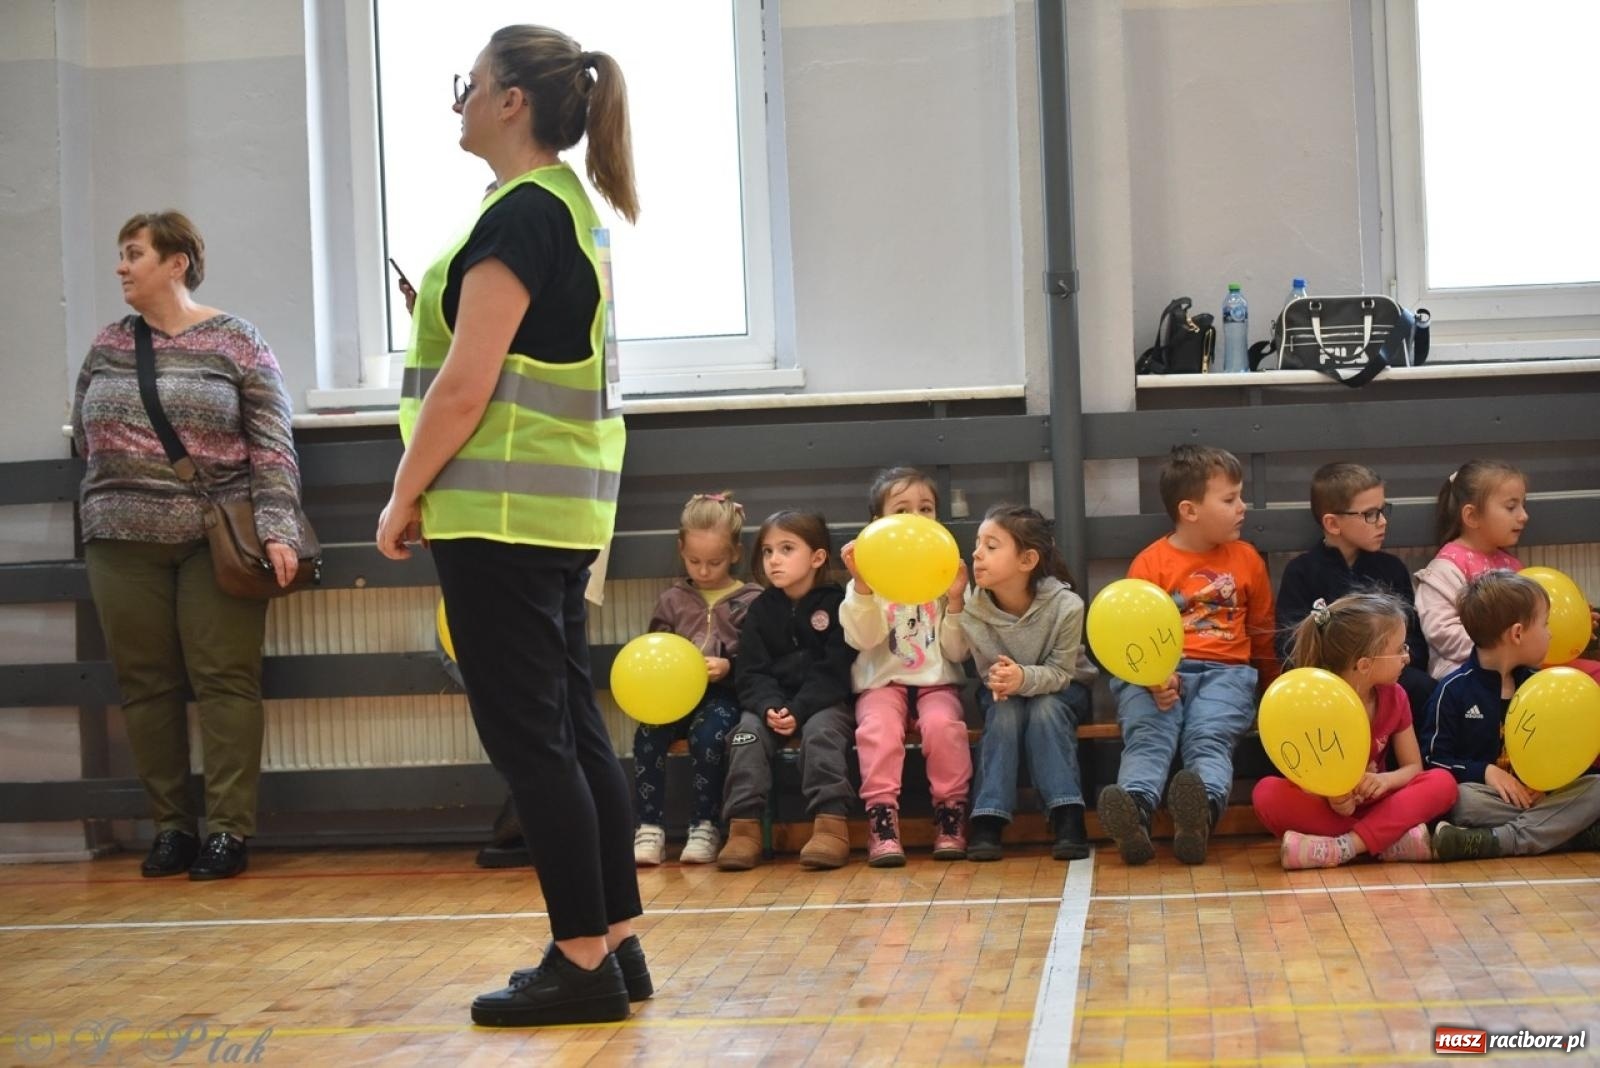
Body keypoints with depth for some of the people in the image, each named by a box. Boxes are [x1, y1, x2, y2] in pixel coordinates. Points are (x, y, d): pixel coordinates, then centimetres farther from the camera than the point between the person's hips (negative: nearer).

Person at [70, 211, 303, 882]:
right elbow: (83, 436, 22)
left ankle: (230, 830, 1)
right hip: (121, 543, 4)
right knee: (145, 685, 5)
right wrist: (121, 481, 12)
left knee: (226, 680, -4)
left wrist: (277, 528, -13)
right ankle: (170, 827, 13)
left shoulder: (235, 342, -1)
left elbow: (272, 445, -5)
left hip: (215, 541, -4)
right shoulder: (107, 346, 11)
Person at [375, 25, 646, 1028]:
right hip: (566, 508, 10)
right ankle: (617, 944, 17)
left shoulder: (518, 215, -14)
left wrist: (404, 496, -9)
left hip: (501, 512, -10)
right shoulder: (572, 206, 16)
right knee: (574, 729, 12)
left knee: (529, 739, -4)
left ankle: (582, 964, 2)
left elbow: (464, 387, -17)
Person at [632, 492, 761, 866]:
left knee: (708, 734, -33)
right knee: (648, 734, -25)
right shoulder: (672, 600, 15)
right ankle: (649, 828, -19)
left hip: (724, 694, -3)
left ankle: (705, 826, -17)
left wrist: (729, 667, -19)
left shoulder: (750, 601, 3)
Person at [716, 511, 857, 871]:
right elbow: (752, 673, 1)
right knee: (748, 731, -24)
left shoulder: (836, 604, -3)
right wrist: (770, 708, -20)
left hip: (825, 702, -3)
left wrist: (799, 711, -23)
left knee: (820, 730, -33)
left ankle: (831, 824, -34)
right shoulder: (760, 610, 9)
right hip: (772, 702, 3)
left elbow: (833, 672, -10)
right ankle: (744, 826, -27)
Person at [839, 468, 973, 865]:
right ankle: (882, 822, -28)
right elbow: (862, 639, -12)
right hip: (883, 682, -1)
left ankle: (951, 817, -17)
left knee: (943, 725, -31)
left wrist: (955, 601, -13)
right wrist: (862, 585, -24)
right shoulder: (869, 576, 4)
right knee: (878, 728, -32)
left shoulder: (945, 575, 7)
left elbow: (957, 652, 2)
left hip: (936, 681, 1)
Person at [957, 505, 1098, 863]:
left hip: (1059, 690, -1)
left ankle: (1068, 819, -35)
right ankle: (987, 821, -32)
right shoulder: (973, 611, -21)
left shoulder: (1066, 606, -28)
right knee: (1005, 712, -31)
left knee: (1045, 709, -33)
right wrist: (1001, 679, -37)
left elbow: (1060, 672, -23)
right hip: (1004, 693, 2)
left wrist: (1025, 678, -45)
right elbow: (989, 672, -12)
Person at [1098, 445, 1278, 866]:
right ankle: (1135, 810, -54)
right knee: (1147, 736, -29)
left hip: (1223, 671, 1)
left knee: (1209, 738, -29)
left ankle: (1202, 809, -58)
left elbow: (1261, 630, 28)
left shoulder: (1246, 559, 17)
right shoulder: (1150, 563, 7)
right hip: (1159, 674, -1)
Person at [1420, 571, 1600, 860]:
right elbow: (1433, 758, -4)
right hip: (1484, 791, -5)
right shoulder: (1454, 689, -3)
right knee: (1462, 799, -36)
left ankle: (1494, 842, -33)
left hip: (1533, 792, 5)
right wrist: (1485, 771, -18)